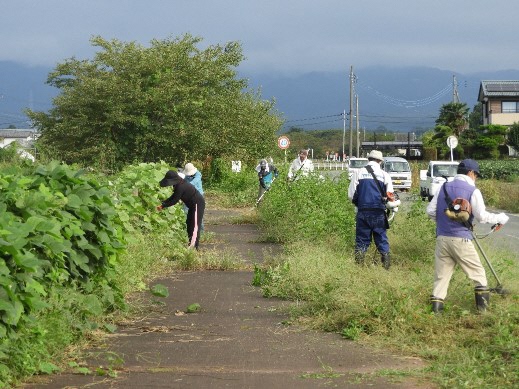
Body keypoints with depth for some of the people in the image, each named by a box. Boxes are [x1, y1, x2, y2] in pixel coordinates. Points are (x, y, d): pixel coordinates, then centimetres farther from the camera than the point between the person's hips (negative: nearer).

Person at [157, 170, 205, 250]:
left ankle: (193, 247, -12)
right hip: (193, 204, 11)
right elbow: (173, 197, 12)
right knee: (189, 223, 17)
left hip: (198, 204, -11)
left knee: (195, 226, -11)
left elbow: (174, 200, -21)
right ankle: (190, 244, 23)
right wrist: (162, 203, 1)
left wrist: (163, 206, -12)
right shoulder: (179, 185, 7)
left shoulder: (180, 187, -25)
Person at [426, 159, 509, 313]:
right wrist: (500, 218, 3)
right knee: (477, 271, 10)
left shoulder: (444, 187, 9)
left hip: (442, 238, 4)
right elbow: (482, 216, -11)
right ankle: (482, 303, 9)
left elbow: (430, 210, 8)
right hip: (461, 239, -4)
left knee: (441, 273, 9)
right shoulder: (472, 191, -6)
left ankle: (436, 303, 3)